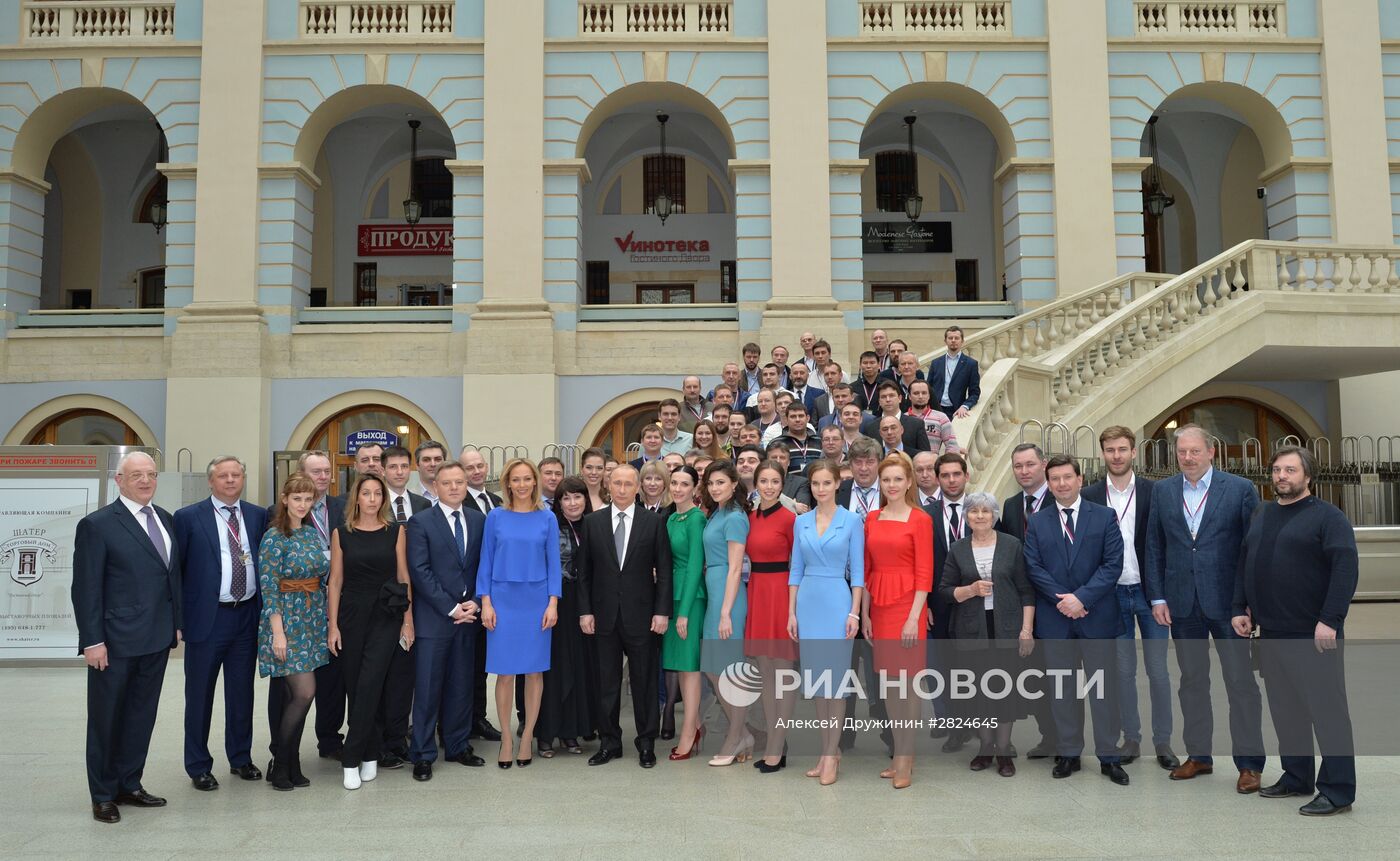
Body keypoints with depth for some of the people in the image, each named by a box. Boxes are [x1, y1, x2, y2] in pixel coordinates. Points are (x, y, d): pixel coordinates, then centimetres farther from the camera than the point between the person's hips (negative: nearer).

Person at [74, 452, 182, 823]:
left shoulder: (165, 519, 9)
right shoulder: (97, 525, -10)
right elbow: (86, 587, -11)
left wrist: (177, 622, 9)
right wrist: (92, 640, -14)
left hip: (157, 639, 6)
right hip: (116, 641, -6)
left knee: (142, 716, 15)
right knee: (106, 719, 8)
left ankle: (129, 785, 29)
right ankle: (103, 796, 22)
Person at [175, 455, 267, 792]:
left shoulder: (258, 515, 6)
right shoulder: (188, 517, -5)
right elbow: (176, 568, -3)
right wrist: (181, 613, -6)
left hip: (247, 615, 3)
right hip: (206, 617, -3)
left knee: (242, 692, 14)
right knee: (199, 695, 8)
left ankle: (240, 758, 30)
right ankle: (198, 766, 22)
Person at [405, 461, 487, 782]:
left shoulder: (479, 520, 9)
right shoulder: (420, 522, -4)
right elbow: (420, 571, -10)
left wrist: (475, 603, -6)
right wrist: (451, 608, -13)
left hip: (468, 615, 4)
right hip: (433, 618, -4)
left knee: (462, 685, 11)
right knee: (427, 688, 1)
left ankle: (457, 746, 23)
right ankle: (423, 755, 12)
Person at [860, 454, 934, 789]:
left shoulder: (920, 520, -5)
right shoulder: (871, 519, 10)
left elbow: (924, 573, -8)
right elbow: (866, 570, 12)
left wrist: (914, 617, -14)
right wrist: (864, 614, 9)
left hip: (907, 606, -5)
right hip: (878, 605, 5)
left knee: (906, 680, -3)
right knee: (887, 680, 9)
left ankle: (904, 759, 7)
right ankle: (902, 752, 22)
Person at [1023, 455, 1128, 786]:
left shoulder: (1104, 517, 1)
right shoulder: (1037, 523, 7)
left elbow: (1112, 564, -6)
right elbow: (1034, 568, 0)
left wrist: (1082, 597, -15)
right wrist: (1062, 600, -12)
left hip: (1097, 616, -2)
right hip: (1055, 619, 2)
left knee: (1103, 687, 4)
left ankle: (1108, 756, 14)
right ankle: (1069, 754, 19)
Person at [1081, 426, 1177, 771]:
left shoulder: (1154, 492, -2)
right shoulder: (1090, 496, 0)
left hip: (1149, 592, -1)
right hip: (1111, 595, 1)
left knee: (1157, 671, 4)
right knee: (1124, 671, 10)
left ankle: (1163, 742, 18)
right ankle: (1131, 738, 21)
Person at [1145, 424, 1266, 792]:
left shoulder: (1240, 489, -3)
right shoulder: (1162, 491, 7)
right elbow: (1154, 548, 8)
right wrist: (1157, 597, 3)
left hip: (1227, 600, -3)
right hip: (1182, 603, 3)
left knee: (1241, 682, 2)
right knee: (1192, 680, 12)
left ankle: (1249, 764, 12)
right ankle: (1198, 755, 24)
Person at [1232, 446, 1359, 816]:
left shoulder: (1327, 516, -6)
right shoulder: (1262, 515, 14)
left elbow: (1346, 568, -15)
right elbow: (1244, 564, 19)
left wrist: (1330, 620, -21)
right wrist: (1240, 608, 10)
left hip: (1313, 634, -7)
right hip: (1272, 632, 7)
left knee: (1327, 709, -1)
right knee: (1285, 709, 13)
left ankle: (1338, 790, 6)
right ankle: (1297, 777, 25)